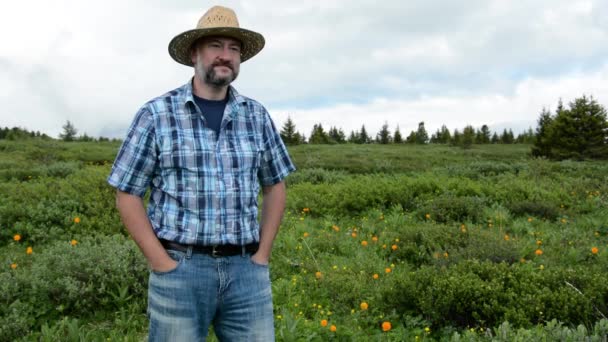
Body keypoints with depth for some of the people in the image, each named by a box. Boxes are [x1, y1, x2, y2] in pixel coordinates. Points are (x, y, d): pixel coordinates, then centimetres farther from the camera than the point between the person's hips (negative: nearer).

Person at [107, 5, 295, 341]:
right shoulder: (156, 115, -3)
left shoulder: (256, 115, 7)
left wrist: (262, 254, 5)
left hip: (245, 270, 3)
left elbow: (274, 185, 15)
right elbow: (127, 195, -1)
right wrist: (162, 265, -9)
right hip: (181, 269, -3)